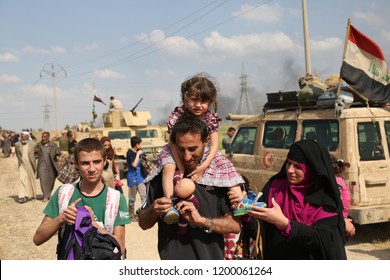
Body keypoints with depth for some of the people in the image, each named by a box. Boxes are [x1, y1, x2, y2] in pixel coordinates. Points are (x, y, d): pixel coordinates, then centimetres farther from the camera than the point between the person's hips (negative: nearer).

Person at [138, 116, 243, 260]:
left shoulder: (220, 174, -7)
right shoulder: (163, 175, -2)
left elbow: (235, 225, -10)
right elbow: (143, 223, 5)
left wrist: (202, 220, -24)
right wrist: (153, 211, -16)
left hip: (211, 257, -1)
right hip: (171, 257, 1)